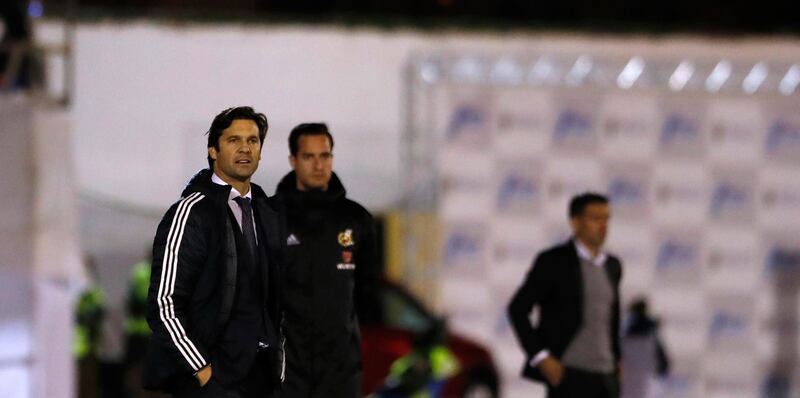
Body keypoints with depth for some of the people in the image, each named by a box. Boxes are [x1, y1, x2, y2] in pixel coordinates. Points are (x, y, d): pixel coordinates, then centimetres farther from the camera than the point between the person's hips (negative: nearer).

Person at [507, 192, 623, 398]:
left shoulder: (612, 265, 14)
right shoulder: (553, 261, -5)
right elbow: (518, 309, -7)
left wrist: (617, 359, 16)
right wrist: (541, 357, -13)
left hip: (606, 379, 6)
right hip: (569, 376, -6)